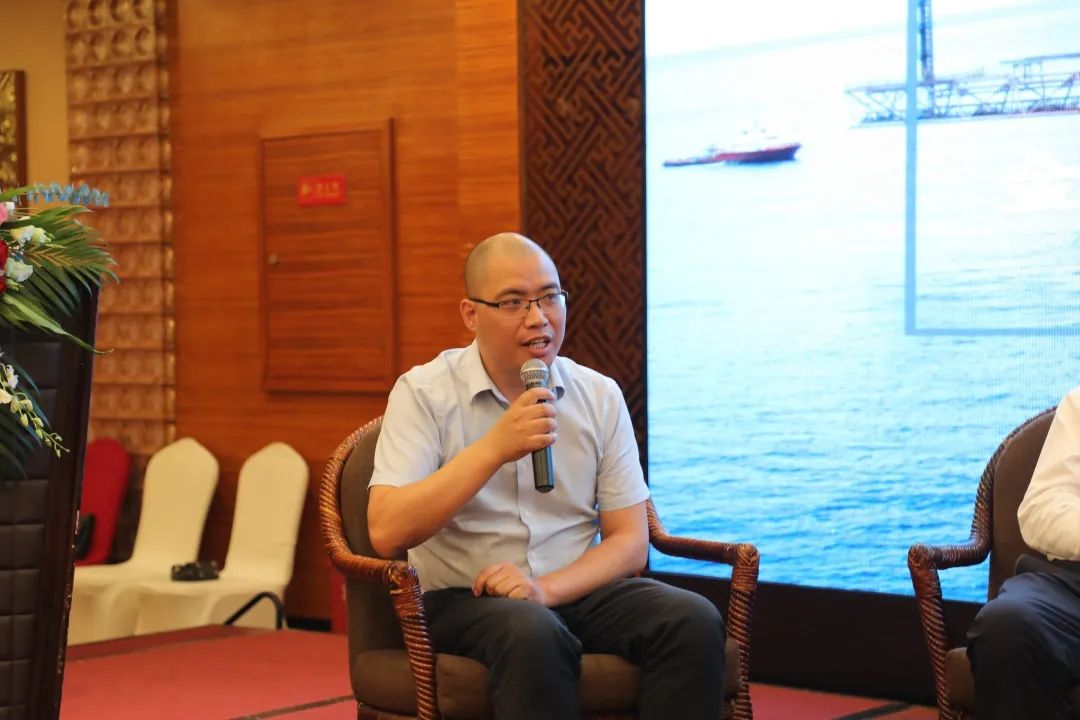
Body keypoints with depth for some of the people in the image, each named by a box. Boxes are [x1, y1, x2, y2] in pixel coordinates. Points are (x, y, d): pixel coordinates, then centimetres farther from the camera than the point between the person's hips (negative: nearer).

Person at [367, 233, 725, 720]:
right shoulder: (424, 393, -4)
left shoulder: (600, 397, 7)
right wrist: (495, 448, -23)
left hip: (575, 590, 4)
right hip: (464, 599, -4)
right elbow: (386, 533, -16)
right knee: (535, 634, -37)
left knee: (695, 622, -23)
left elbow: (629, 541, 5)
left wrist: (547, 588, -14)